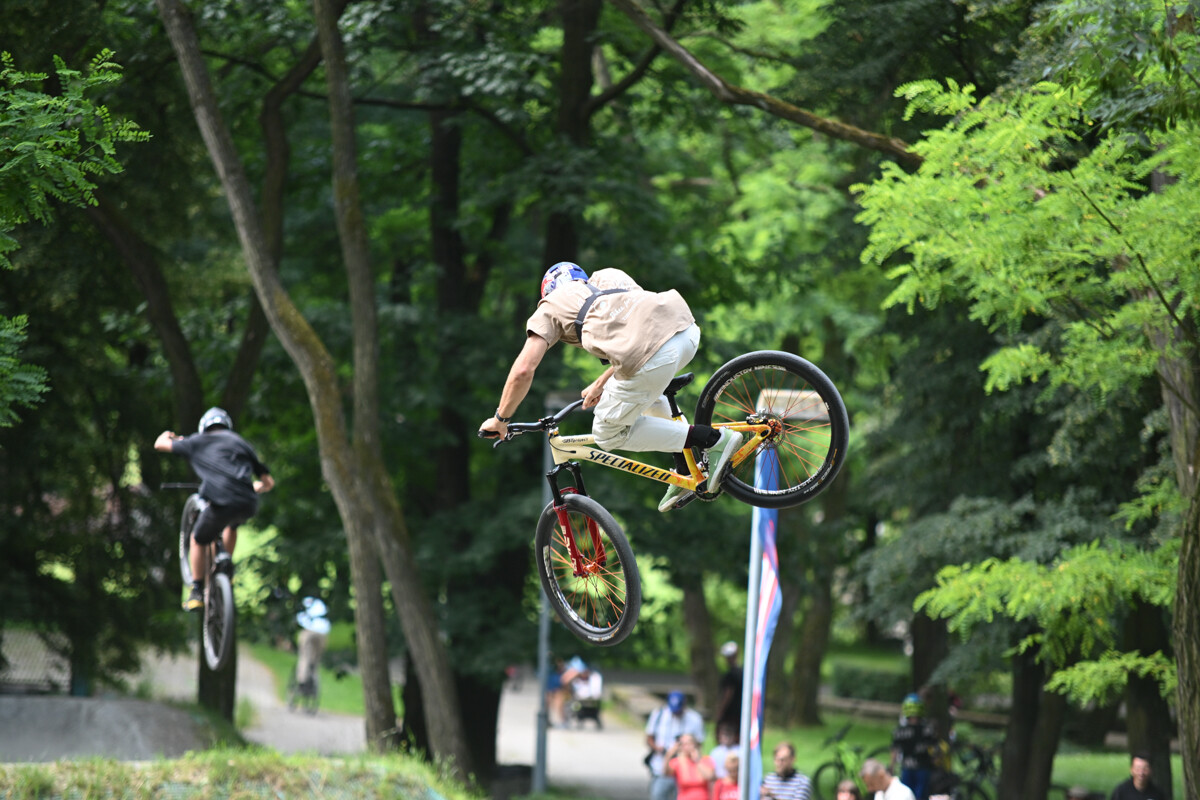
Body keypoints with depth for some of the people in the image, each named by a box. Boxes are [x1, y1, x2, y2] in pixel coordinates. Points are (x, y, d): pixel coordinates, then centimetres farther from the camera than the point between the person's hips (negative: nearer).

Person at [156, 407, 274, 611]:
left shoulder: (198, 442, 20)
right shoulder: (242, 443, 27)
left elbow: (160, 445, 32)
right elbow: (269, 482, 28)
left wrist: (166, 436, 57)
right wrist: (256, 487, 53)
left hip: (222, 502, -3)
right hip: (249, 506, 3)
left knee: (198, 540, 23)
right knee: (232, 525, 39)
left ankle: (197, 593, 20)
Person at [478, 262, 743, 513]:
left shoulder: (551, 306, 20)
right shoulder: (609, 277, 36)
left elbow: (523, 370, 11)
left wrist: (500, 419, 24)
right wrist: (601, 384, 47)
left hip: (652, 356, -7)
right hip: (687, 328, 7)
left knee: (609, 434, 14)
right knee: (646, 393, 37)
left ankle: (715, 440, 5)